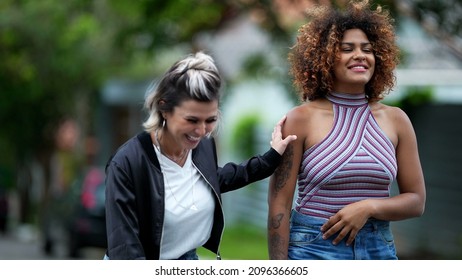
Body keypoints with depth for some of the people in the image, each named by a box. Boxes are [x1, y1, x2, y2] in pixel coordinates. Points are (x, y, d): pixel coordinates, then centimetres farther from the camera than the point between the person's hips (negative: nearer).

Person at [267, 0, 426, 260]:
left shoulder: (395, 120, 5)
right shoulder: (301, 119, -4)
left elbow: (416, 201, 6)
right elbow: (280, 203, -6)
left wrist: (368, 207, -12)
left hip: (379, 251, 3)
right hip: (313, 250, -3)